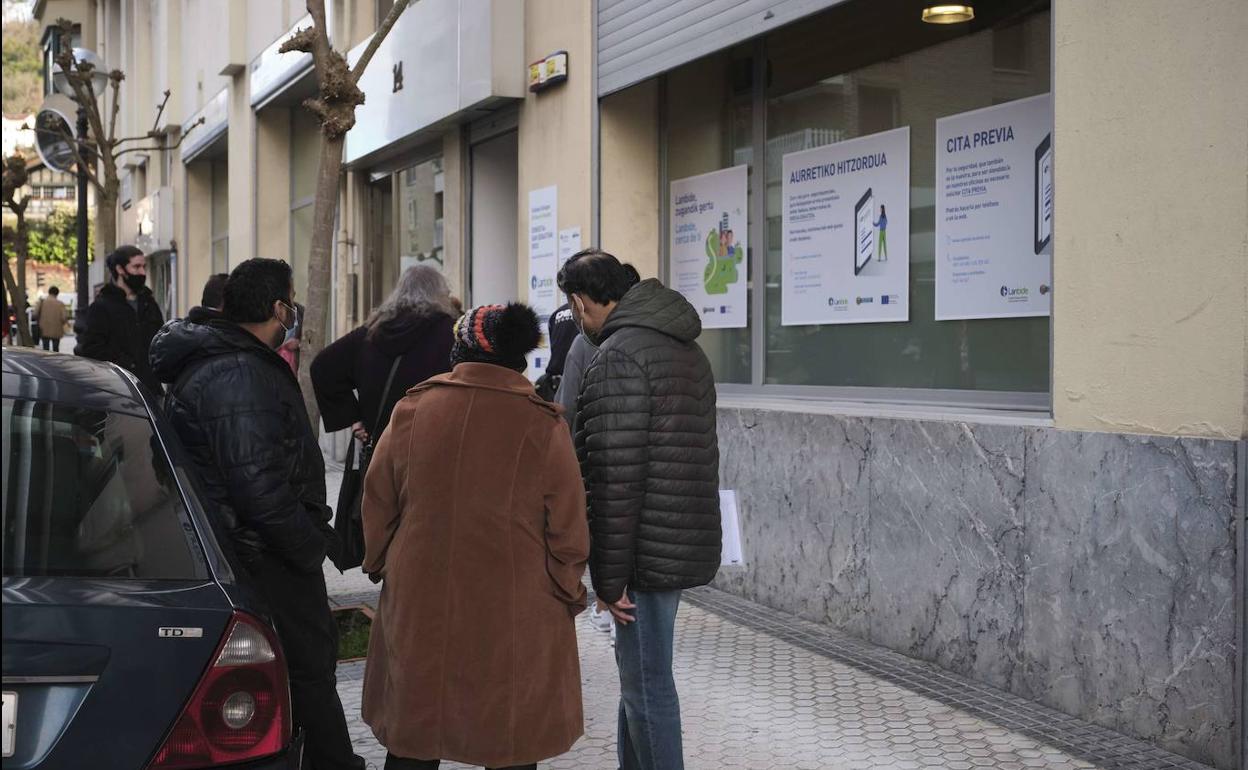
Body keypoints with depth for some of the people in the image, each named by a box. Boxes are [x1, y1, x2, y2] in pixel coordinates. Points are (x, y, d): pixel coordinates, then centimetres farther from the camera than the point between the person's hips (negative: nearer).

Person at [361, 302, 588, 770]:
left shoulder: (413, 410, -2)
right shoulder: (543, 426, -8)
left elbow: (378, 504, 8)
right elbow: (568, 531, -3)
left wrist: (381, 566, 23)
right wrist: (568, 595, 11)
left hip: (419, 607, 2)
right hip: (515, 617, -2)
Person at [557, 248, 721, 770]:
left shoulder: (617, 356, -16)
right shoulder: (685, 347, 14)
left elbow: (615, 478, -21)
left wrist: (608, 575, -16)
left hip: (647, 549, -10)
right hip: (687, 541, 10)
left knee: (647, 685, -1)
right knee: (638, 669, 21)